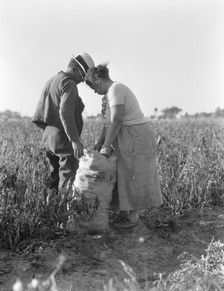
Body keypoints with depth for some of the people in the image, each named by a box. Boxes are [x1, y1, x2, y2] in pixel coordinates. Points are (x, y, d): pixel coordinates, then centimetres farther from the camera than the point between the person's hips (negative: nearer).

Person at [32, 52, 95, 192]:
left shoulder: (51, 81, 17)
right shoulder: (69, 85, -12)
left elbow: (42, 110, 19)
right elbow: (65, 113, -24)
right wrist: (75, 140, -27)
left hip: (49, 138, 9)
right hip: (65, 139, -9)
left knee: (55, 178, 14)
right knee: (68, 181, -7)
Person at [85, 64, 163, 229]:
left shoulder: (115, 89, -15)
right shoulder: (112, 91, 16)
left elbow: (116, 120, -23)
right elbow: (109, 121, 14)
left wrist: (106, 145, -19)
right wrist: (100, 142, 7)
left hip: (135, 138, -10)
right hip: (126, 138, 10)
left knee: (133, 178, -1)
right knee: (122, 176, 12)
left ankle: (134, 217, 9)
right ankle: (123, 212, 21)